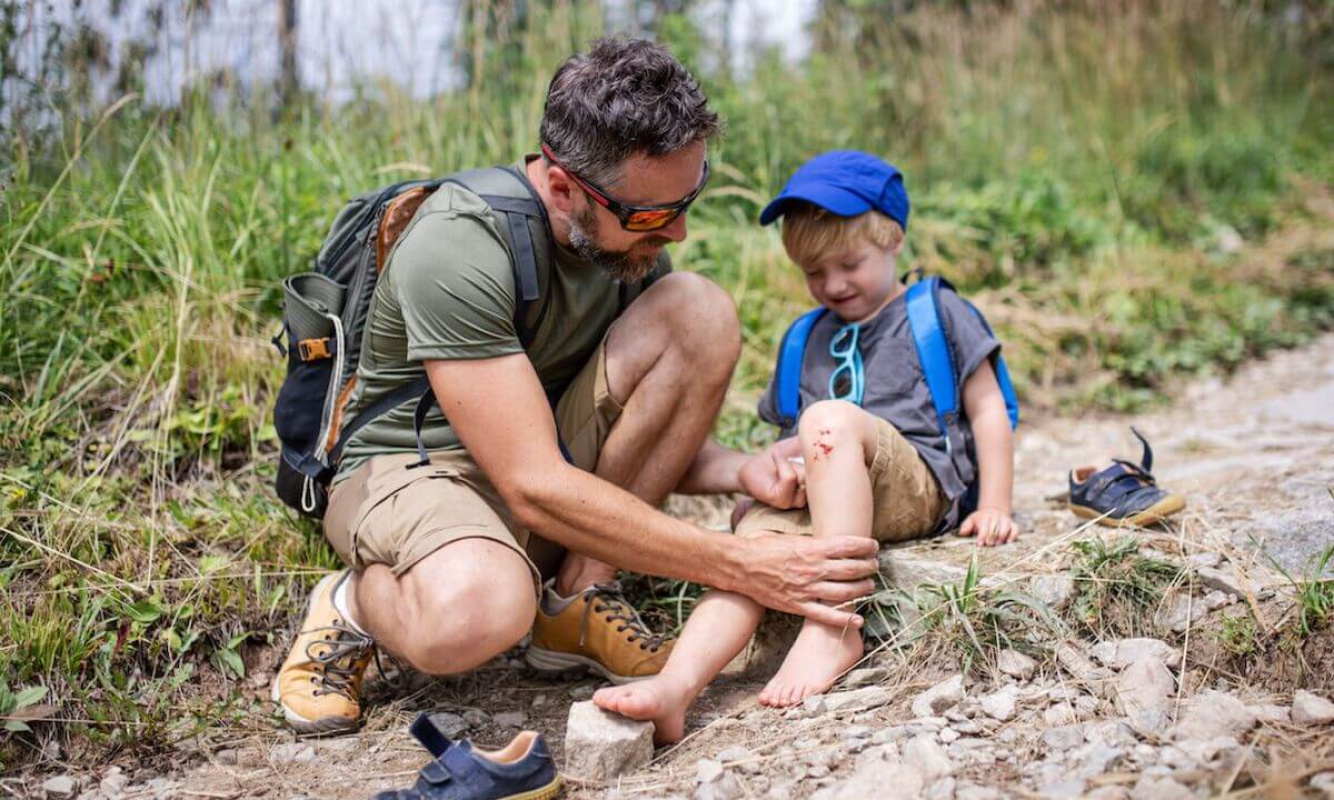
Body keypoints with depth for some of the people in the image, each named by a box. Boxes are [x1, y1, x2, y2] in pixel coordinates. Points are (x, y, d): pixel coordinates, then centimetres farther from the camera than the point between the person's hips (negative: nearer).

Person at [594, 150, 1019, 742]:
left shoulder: (936, 312, 15)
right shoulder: (809, 340, 28)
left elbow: (986, 409, 11)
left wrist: (994, 506, 2)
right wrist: (783, 456, 6)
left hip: (919, 485, -4)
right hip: (816, 498, 4)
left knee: (829, 415, -34)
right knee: (753, 540, -29)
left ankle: (834, 627, -38)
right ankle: (676, 684, -51)